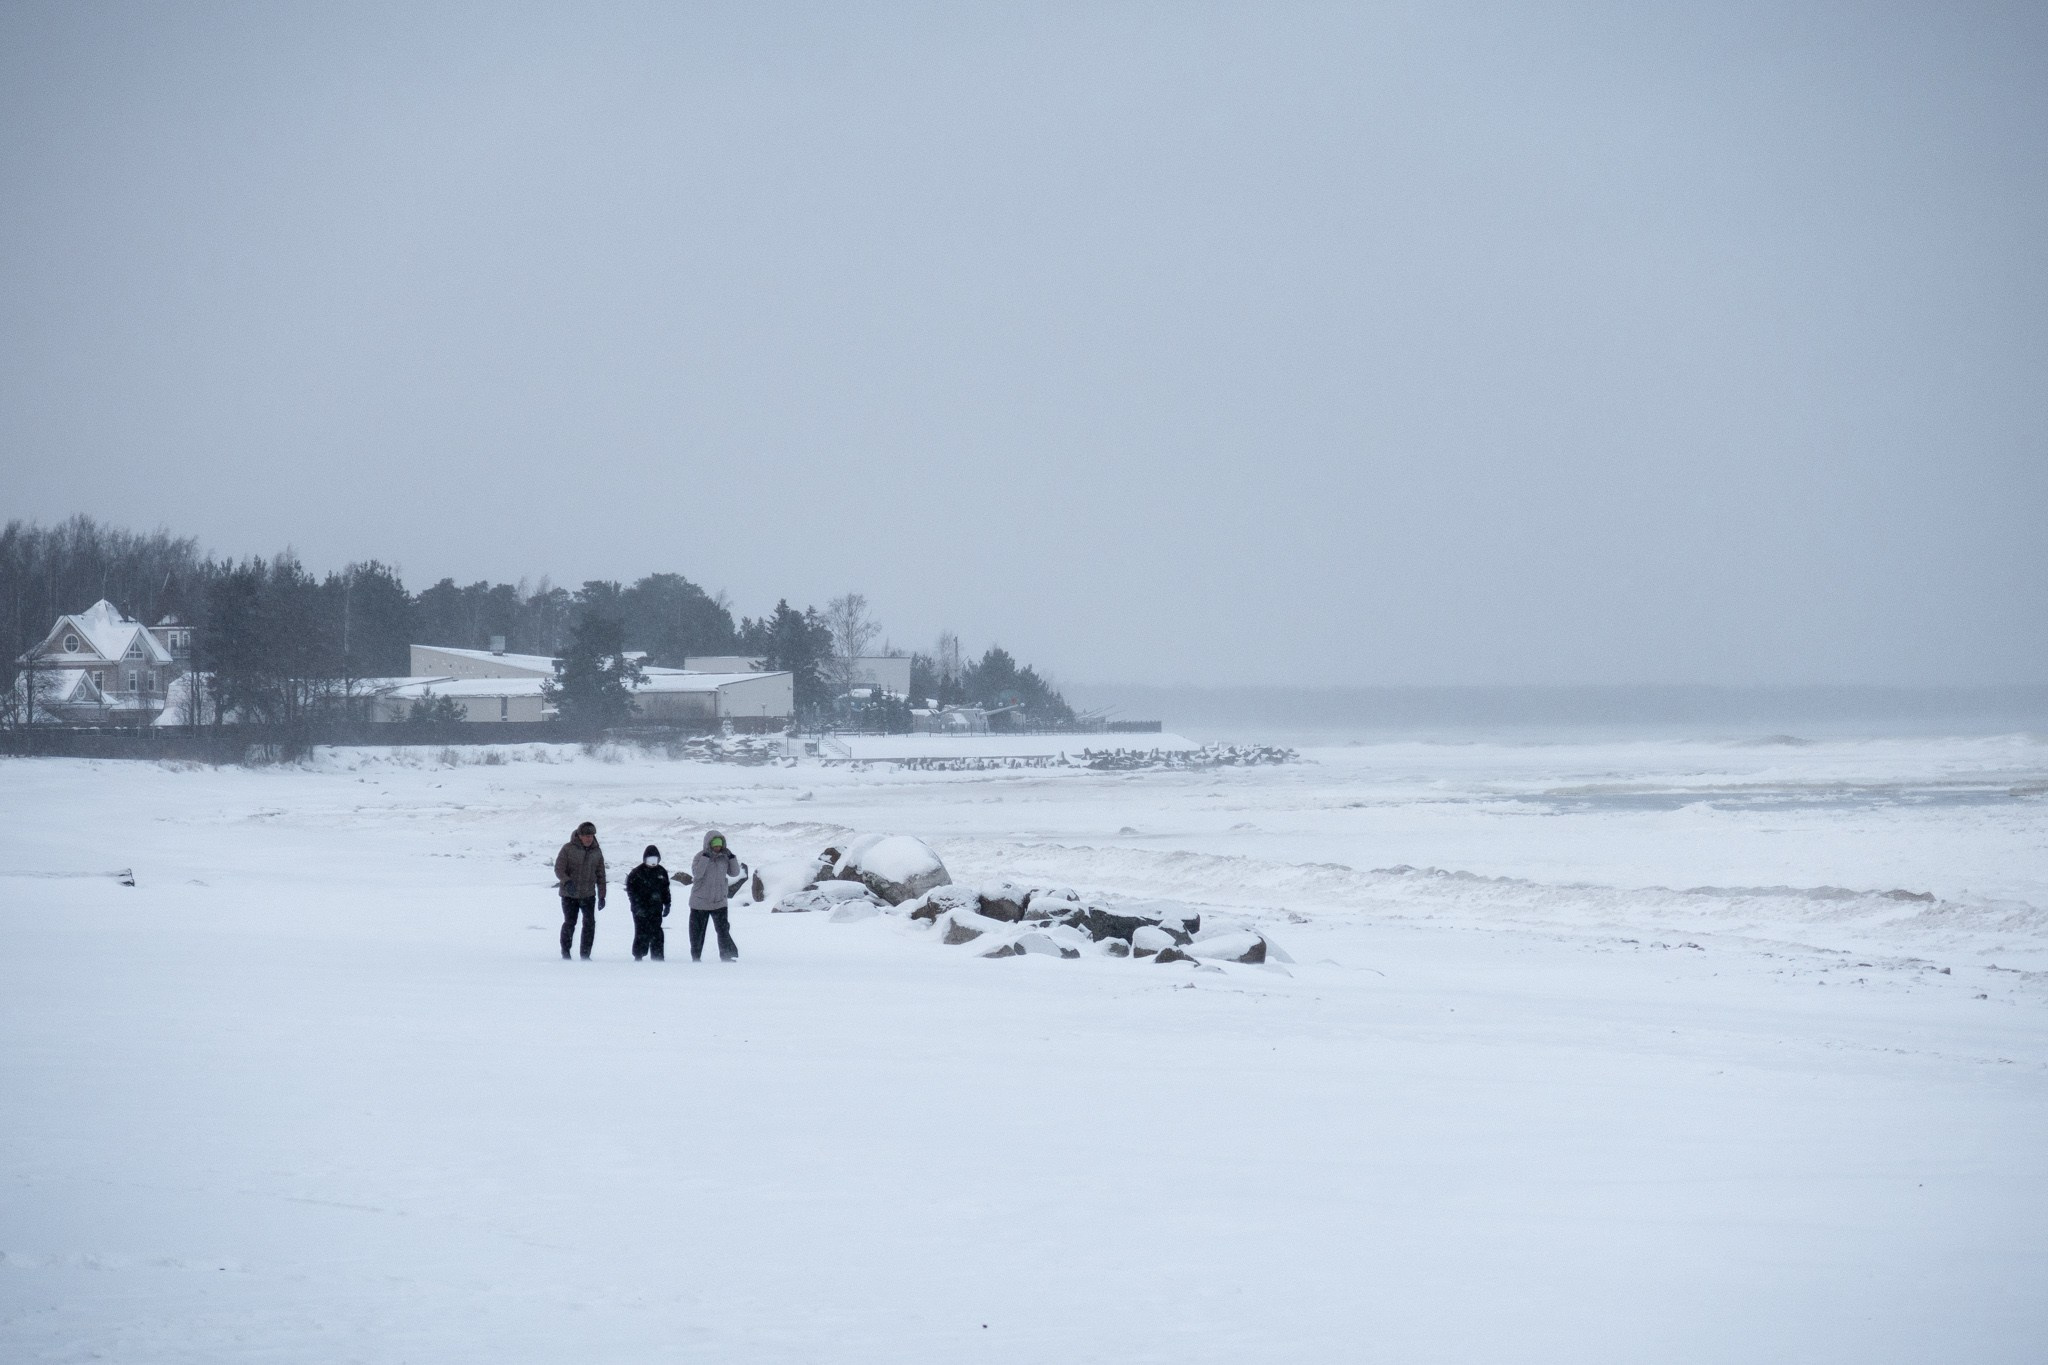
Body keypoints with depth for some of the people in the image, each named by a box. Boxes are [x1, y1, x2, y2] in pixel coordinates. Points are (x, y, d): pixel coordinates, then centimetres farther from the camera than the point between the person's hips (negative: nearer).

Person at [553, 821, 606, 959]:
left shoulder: (597, 852, 4)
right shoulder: (568, 849, -9)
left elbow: (600, 875, 9)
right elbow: (559, 869, -11)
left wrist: (602, 896, 6)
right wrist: (567, 882, -29)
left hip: (588, 895, 3)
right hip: (569, 895, -3)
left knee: (590, 923, -3)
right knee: (569, 923, -2)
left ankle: (585, 954, 6)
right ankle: (565, 953, 15)